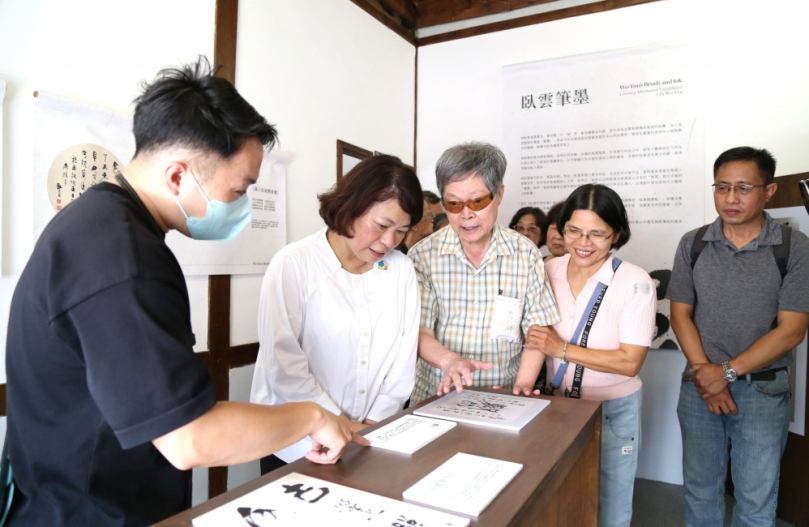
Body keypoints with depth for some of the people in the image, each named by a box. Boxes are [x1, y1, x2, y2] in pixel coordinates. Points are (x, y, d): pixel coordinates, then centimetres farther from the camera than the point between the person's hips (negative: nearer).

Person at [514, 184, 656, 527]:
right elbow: (536, 334, -5)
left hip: (613, 410, -3)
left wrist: (563, 349, -19)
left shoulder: (635, 283, -16)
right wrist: (523, 383, -21)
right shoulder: (548, 272, -5)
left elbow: (630, 362, -18)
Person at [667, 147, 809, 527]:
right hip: (700, 386, 2)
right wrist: (706, 372, -10)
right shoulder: (693, 244, 0)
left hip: (763, 390, -2)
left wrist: (727, 372, -14)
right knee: (700, 493, 15)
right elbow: (680, 314, 0)